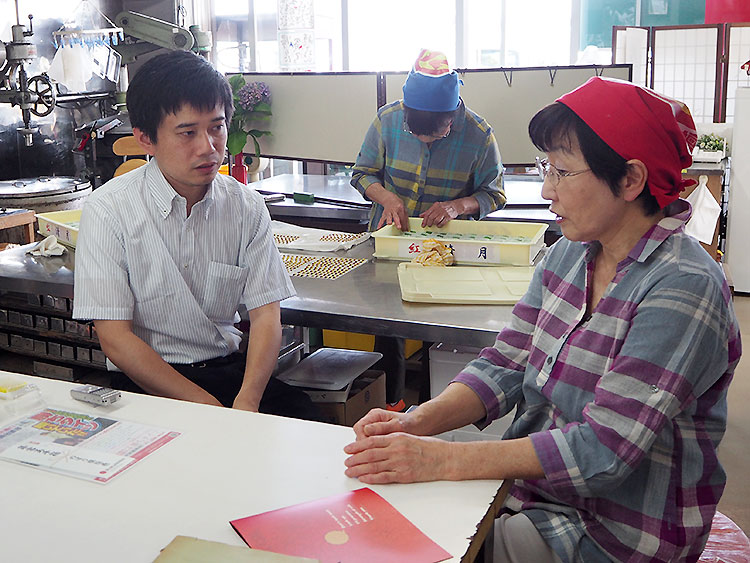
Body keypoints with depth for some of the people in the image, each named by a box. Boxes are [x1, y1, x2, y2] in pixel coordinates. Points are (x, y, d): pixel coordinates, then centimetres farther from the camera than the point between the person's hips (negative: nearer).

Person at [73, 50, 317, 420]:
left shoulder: (246, 206, 2)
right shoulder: (107, 211, -9)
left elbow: (265, 313, -1)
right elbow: (115, 339, -11)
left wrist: (247, 400, -19)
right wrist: (208, 408, -19)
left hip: (231, 368, 4)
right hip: (146, 382, -4)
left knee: (303, 417, -20)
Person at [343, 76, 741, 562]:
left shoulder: (684, 287, -22)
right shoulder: (567, 255, 3)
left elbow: (603, 448, -27)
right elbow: (504, 367, 1)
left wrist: (443, 459, -31)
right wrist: (418, 422, -17)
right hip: (531, 487, 6)